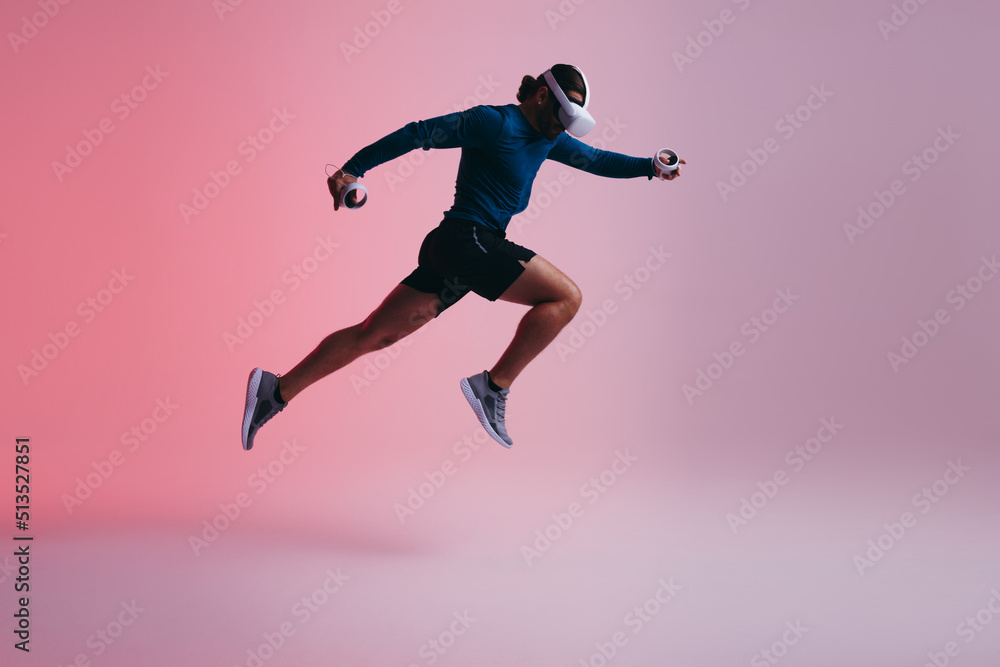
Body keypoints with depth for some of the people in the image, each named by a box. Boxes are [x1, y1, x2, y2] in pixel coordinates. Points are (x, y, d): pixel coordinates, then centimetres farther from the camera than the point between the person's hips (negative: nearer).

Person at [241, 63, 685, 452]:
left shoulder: (547, 138, 18)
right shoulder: (494, 123, -9)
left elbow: (597, 160, 30)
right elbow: (421, 133, -11)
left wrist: (651, 168, 20)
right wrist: (353, 169, -14)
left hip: (451, 249, 9)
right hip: (468, 239, -9)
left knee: (374, 335, 8)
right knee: (566, 296, -9)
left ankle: (276, 391, 7)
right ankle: (494, 387, -10)